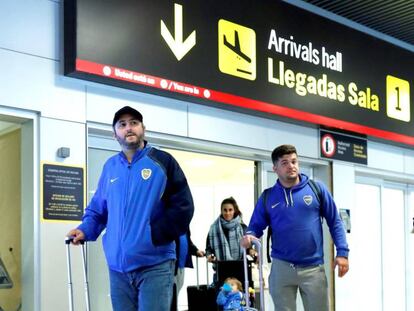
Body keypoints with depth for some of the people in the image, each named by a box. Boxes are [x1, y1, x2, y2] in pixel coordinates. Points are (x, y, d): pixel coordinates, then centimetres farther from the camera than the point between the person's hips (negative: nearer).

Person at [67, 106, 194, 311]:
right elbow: (97, 209, 20)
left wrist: (153, 234, -12)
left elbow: (183, 207, -5)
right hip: (118, 265, 4)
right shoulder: (110, 167, 12)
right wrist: (85, 230, 2)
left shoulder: (162, 161, -1)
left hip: (154, 264, -4)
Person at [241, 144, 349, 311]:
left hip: (313, 268, -1)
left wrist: (342, 252, -4)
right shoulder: (267, 197, 5)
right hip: (281, 268, 1)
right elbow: (255, 226, 9)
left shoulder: (317, 188, 2)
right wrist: (249, 236, -15)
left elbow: (334, 221, 4)